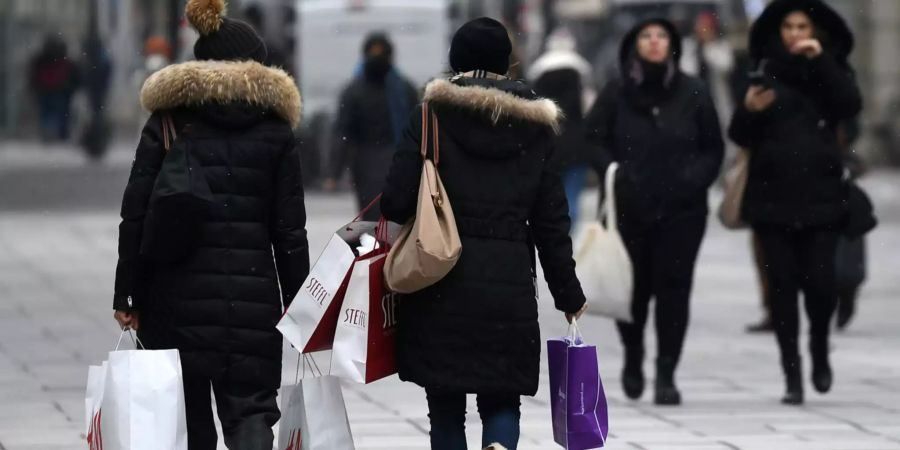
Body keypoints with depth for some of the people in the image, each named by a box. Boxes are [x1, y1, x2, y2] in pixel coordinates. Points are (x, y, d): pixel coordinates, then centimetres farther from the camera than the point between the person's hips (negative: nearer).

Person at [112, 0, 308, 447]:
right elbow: (290, 230, 3)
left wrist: (127, 294, 3)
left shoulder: (167, 123, 3)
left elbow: (135, 216, -1)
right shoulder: (275, 131, 4)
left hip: (177, 295, 1)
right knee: (250, 409, 1)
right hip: (252, 291, -1)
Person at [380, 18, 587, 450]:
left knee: (446, 405, 8)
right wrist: (569, 296, 15)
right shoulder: (534, 125, 7)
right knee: (502, 399, 11)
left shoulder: (433, 114, -1)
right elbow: (551, 222, 7)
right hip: (510, 283, 2)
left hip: (441, 284, -2)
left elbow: (397, 200, -7)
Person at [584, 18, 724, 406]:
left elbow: (714, 148, 9)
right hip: (629, 209, 0)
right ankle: (633, 358, 29)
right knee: (632, 288, 3)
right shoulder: (616, 93, 3)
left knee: (673, 288, -6)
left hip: (681, 210, 0)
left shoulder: (693, 93, 4)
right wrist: (614, 172, -10)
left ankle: (666, 375, -1)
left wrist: (696, 178, -7)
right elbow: (594, 141, 6)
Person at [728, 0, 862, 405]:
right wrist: (749, 110, -19)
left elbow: (850, 105, -13)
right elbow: (739, 136, 3)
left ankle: (820, 350, 20)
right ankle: (792, 375, 4)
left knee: (819, 282, -8)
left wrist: (820, 62, -19)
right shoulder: (764, 72, 6)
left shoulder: (831, 70, 7)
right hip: (772, 197, 0)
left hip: (820, 196, 0)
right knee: (782, 287, -2)